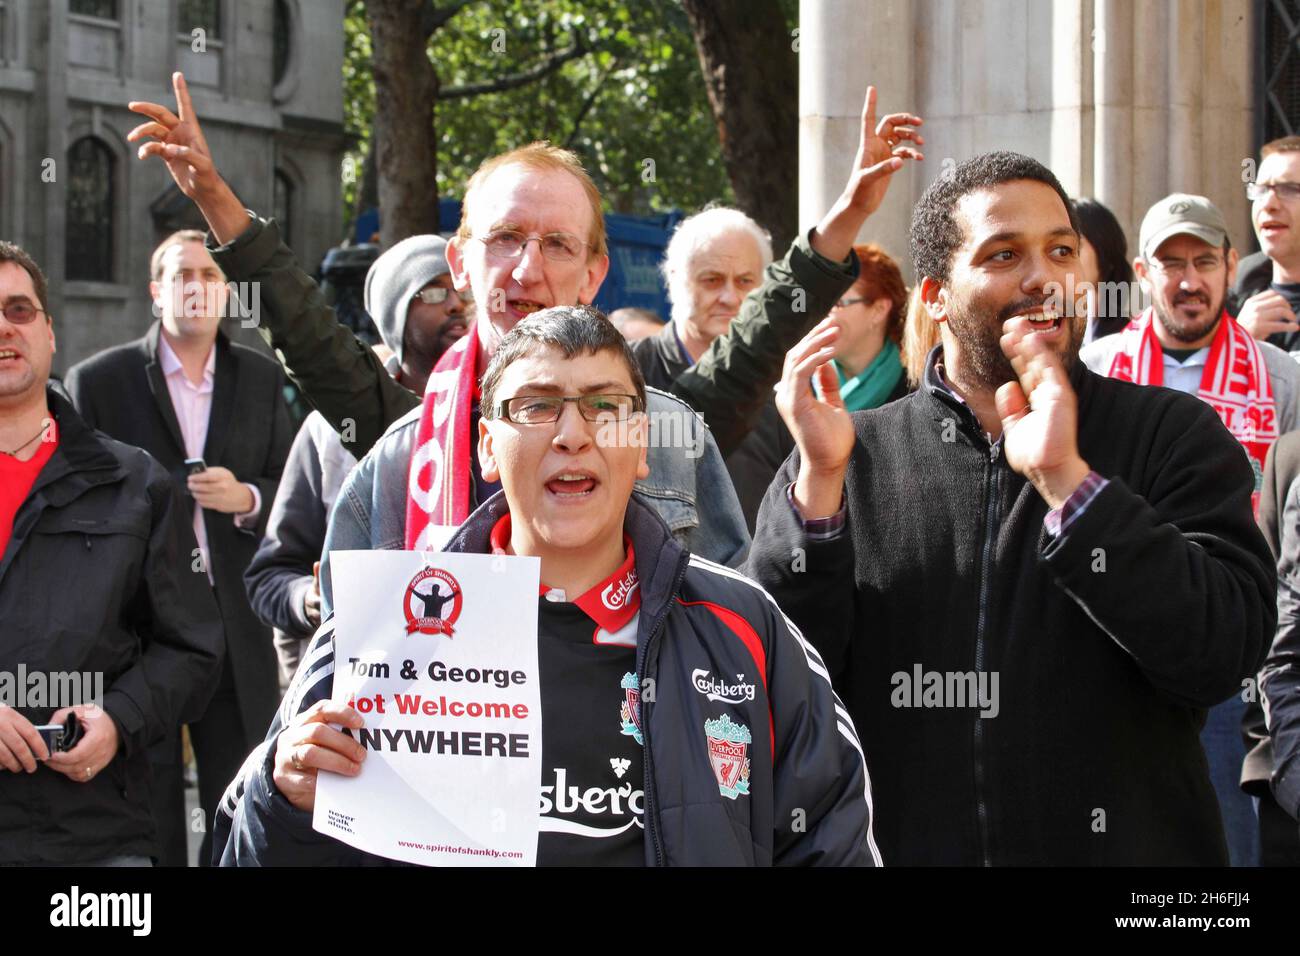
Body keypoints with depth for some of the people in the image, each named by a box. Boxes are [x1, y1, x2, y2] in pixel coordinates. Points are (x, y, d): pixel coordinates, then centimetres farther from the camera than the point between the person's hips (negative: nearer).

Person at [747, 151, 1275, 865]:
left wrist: (1065, 477, -21)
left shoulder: (1171, 434, -4)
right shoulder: (851, 455, 0)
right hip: (901, 844, 1)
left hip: (1125, 843, -1)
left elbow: (1225, 655, -17)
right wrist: (820, 477, -17)